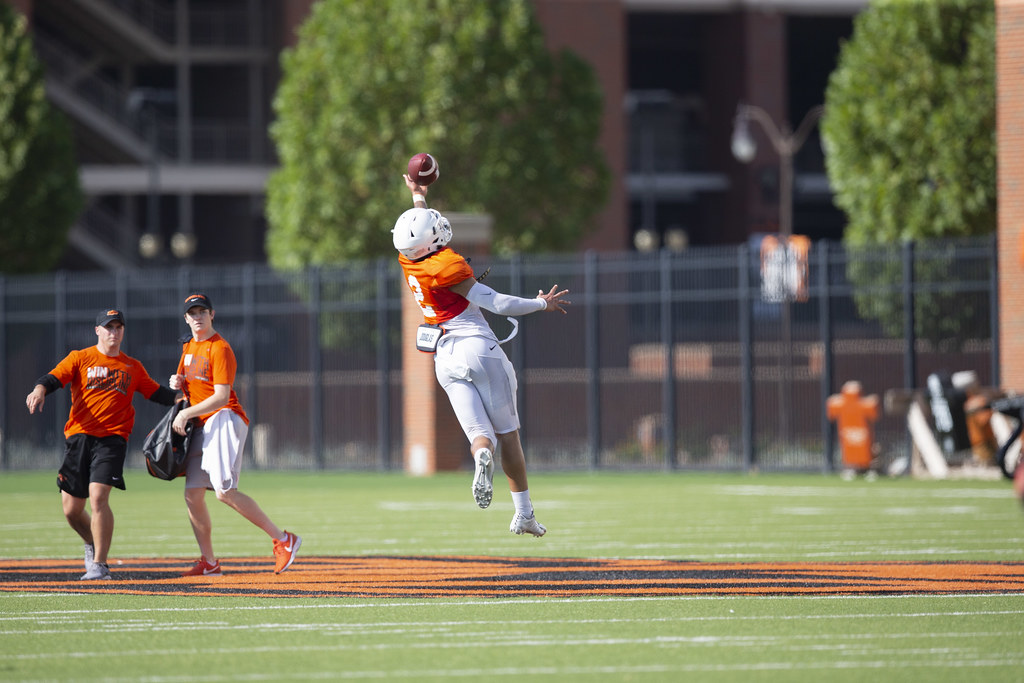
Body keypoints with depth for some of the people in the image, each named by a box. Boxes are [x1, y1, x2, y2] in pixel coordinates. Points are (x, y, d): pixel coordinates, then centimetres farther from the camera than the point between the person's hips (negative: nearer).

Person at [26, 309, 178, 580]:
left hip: (112, 438, -1)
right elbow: (54, 378, -6)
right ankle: (93, 545, 33)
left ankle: (99, 563, -12)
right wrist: (40, 390, -28)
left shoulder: (133, 368, 15)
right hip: (78, 437, 1)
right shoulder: (80, 358, 8)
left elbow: (157, 393, 21)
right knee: (71, 508, 3)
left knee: (98, 497, -19)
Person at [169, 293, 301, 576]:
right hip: (201, 425, 9)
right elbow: (188, 385, 30)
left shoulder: (220, 349, -10)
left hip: (224, 418, -9)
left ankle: (283, 540, -17)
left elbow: (221, 396, -18)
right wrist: (178, 383, 6)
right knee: (192, 494, 3)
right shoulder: (189, 348, 18)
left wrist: (186, 414, -20)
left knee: (224, 491, -21)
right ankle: (209, 563, 12)